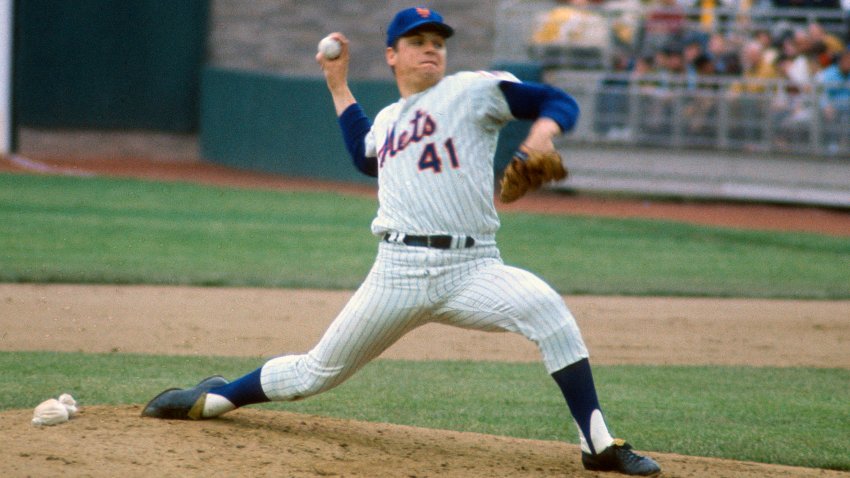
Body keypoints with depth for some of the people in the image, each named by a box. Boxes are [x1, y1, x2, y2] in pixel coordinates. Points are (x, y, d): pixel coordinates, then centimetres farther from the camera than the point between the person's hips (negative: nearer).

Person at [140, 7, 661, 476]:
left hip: (472, 268, -3)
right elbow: (365, 156, 43)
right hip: (399, 272, 4)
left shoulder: (474, 90, 5)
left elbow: (560, 101, 1)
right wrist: (339, 86, 38)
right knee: (317, 373, 9)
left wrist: (544, 130, -21)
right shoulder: (387, 119, 21)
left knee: (545, 307, -32)